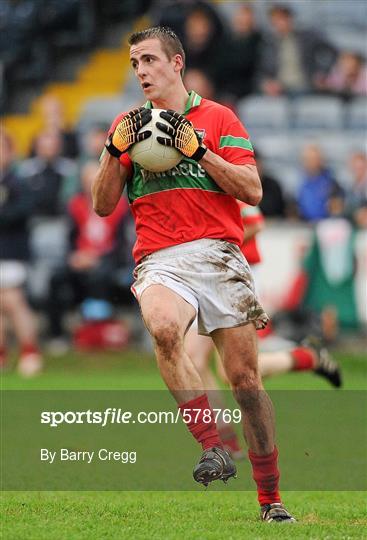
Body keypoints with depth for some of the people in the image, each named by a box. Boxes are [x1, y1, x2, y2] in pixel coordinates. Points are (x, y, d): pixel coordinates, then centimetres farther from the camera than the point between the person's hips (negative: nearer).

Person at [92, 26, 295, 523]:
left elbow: (253, 191, 1)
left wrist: (198, 150, -9)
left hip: (219, 256, 0)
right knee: (163, 328, -35)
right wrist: (116, 151, -2)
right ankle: (213, 449, -31)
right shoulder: (129, 126, 17)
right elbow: (103, 205, 13)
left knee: (246, 378, -2)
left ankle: (270, 500, 9)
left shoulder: (219, 119, 10)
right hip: (159, 261, 1)